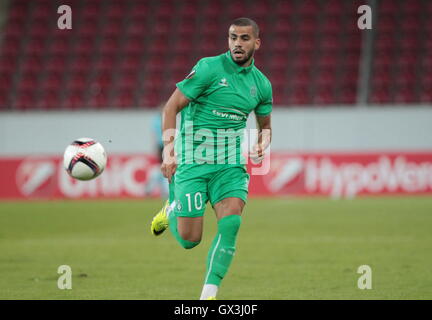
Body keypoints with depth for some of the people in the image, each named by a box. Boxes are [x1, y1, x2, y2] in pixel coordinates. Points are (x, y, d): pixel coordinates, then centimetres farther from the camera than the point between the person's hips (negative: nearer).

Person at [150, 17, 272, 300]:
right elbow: (171, 107, -7)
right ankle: (171, 210, 32)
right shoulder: (209, 68, -8)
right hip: (193, 161, -4)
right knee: (189, 240, -3)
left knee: (231, 223, -20)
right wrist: (169, 149, -18)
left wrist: (262, 145, 0)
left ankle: (209, 293, -13)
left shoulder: (262, 84, 7)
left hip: (231, 165, 4)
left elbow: (265, 126, 23)